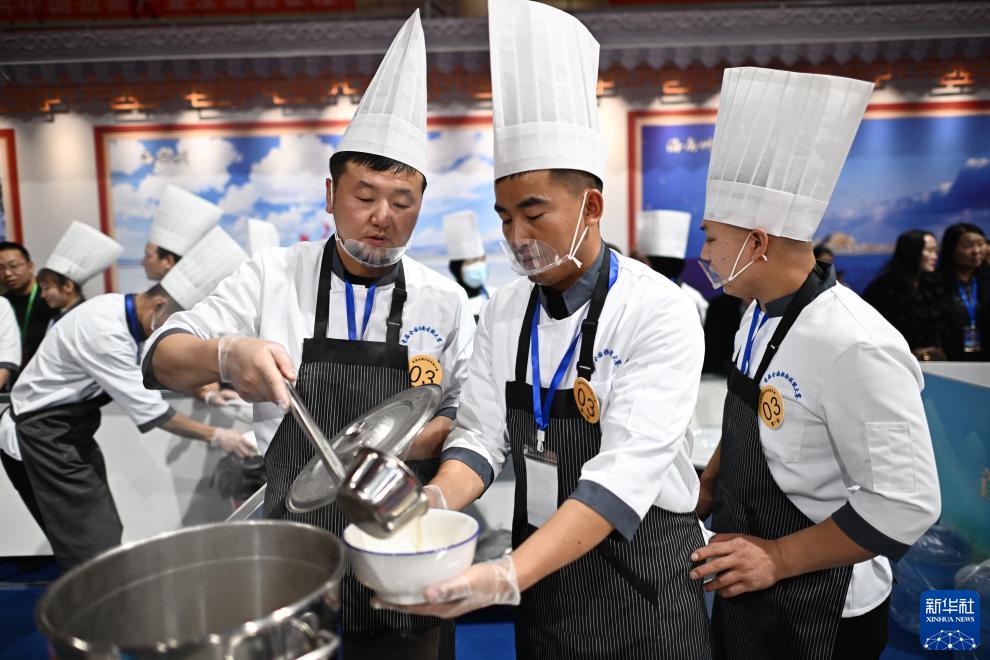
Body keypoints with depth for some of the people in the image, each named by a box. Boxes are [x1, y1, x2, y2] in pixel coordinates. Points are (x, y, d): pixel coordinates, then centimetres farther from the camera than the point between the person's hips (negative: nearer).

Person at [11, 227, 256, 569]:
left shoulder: (123, 311, -3)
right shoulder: (104, 332, -30)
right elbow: (148, 410, -28)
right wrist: (215, 437, -22)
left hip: (72, 425, 9)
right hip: (48, 428, -9)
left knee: (100, 531, 13)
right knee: (94, 541, -6)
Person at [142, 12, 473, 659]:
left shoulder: (445, 302, -3)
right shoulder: (275, 277, -4)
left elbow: (469, 413, 1)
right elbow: (164, 359, -5)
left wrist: (409, 440, -19)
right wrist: (225, 355, -27)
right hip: (293, 549, 0)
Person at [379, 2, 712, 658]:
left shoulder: (660, 312, -20)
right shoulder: (505, 312, -1)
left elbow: (626, 471, -28)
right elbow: (482, 435, -3)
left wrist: (505, 577, -37)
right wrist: (434, 503, -24)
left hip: (642, 572, -4)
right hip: (540, 564, 5)